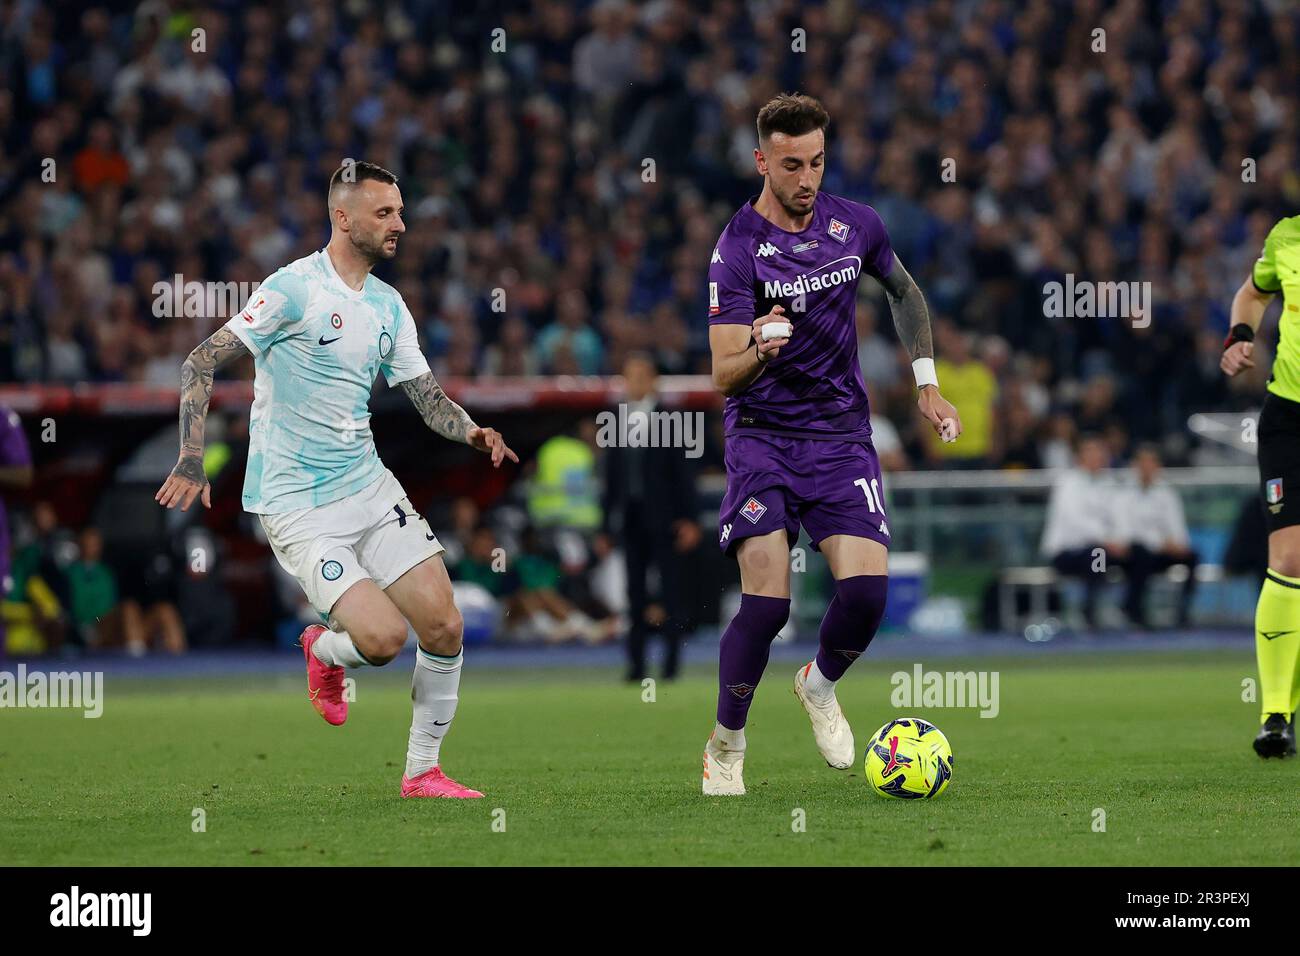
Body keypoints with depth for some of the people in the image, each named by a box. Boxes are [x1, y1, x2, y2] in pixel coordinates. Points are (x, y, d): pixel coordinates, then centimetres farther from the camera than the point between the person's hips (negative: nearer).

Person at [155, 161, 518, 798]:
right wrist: (192, 459, -21)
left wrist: (471, 432, -7)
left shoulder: (389, 306, 10)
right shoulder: (294, 287, -12)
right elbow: (201, 362, -12)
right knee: (383, 636, -19)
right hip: (296, 504, -7)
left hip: (369, 485, 7)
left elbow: (427, 396, 15)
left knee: (444, 628, -4)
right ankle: (324, 651, 18)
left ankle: (422, 773, 14)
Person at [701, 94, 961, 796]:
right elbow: (724, 376, -18)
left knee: (866, 587, -16)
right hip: (762, 433, -3)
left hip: (841, 432, 3)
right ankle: (726, 748, 4)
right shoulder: (737, 250, -12)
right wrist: (758, 351, -39)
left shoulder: (856, 225, 3)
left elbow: (904, 293, 24)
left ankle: (819, 687, 17)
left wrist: (927, 383, 17)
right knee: (767, 600, -17)